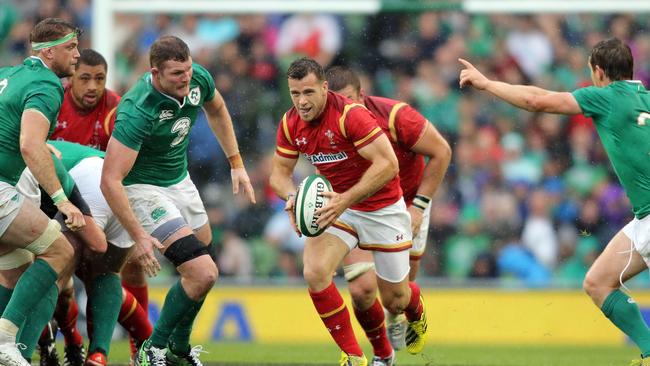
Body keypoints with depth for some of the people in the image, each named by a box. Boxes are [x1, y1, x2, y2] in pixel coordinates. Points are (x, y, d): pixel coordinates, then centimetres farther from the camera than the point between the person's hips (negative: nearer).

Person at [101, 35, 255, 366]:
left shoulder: (199, 79, -12)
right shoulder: (137, 112, -34)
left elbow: (217, 112, 14)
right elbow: (110, 180, -33)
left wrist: (236, 164, 13)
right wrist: (139, 236, -34)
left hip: (179, 179, 8)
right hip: (143, 188, -8)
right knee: (203, 273, -18)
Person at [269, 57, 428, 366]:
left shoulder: (351, 115, -26)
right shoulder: (291, 124, -7)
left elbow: (388, 165, -30)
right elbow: (280, 171, 3)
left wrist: (346, 200, -37)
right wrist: (292, 197, -21)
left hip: (382, 208, -4)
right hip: (338, 205, 4)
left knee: (394, 300, 6)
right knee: (315, 272, -23)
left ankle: (417, 309, 48)